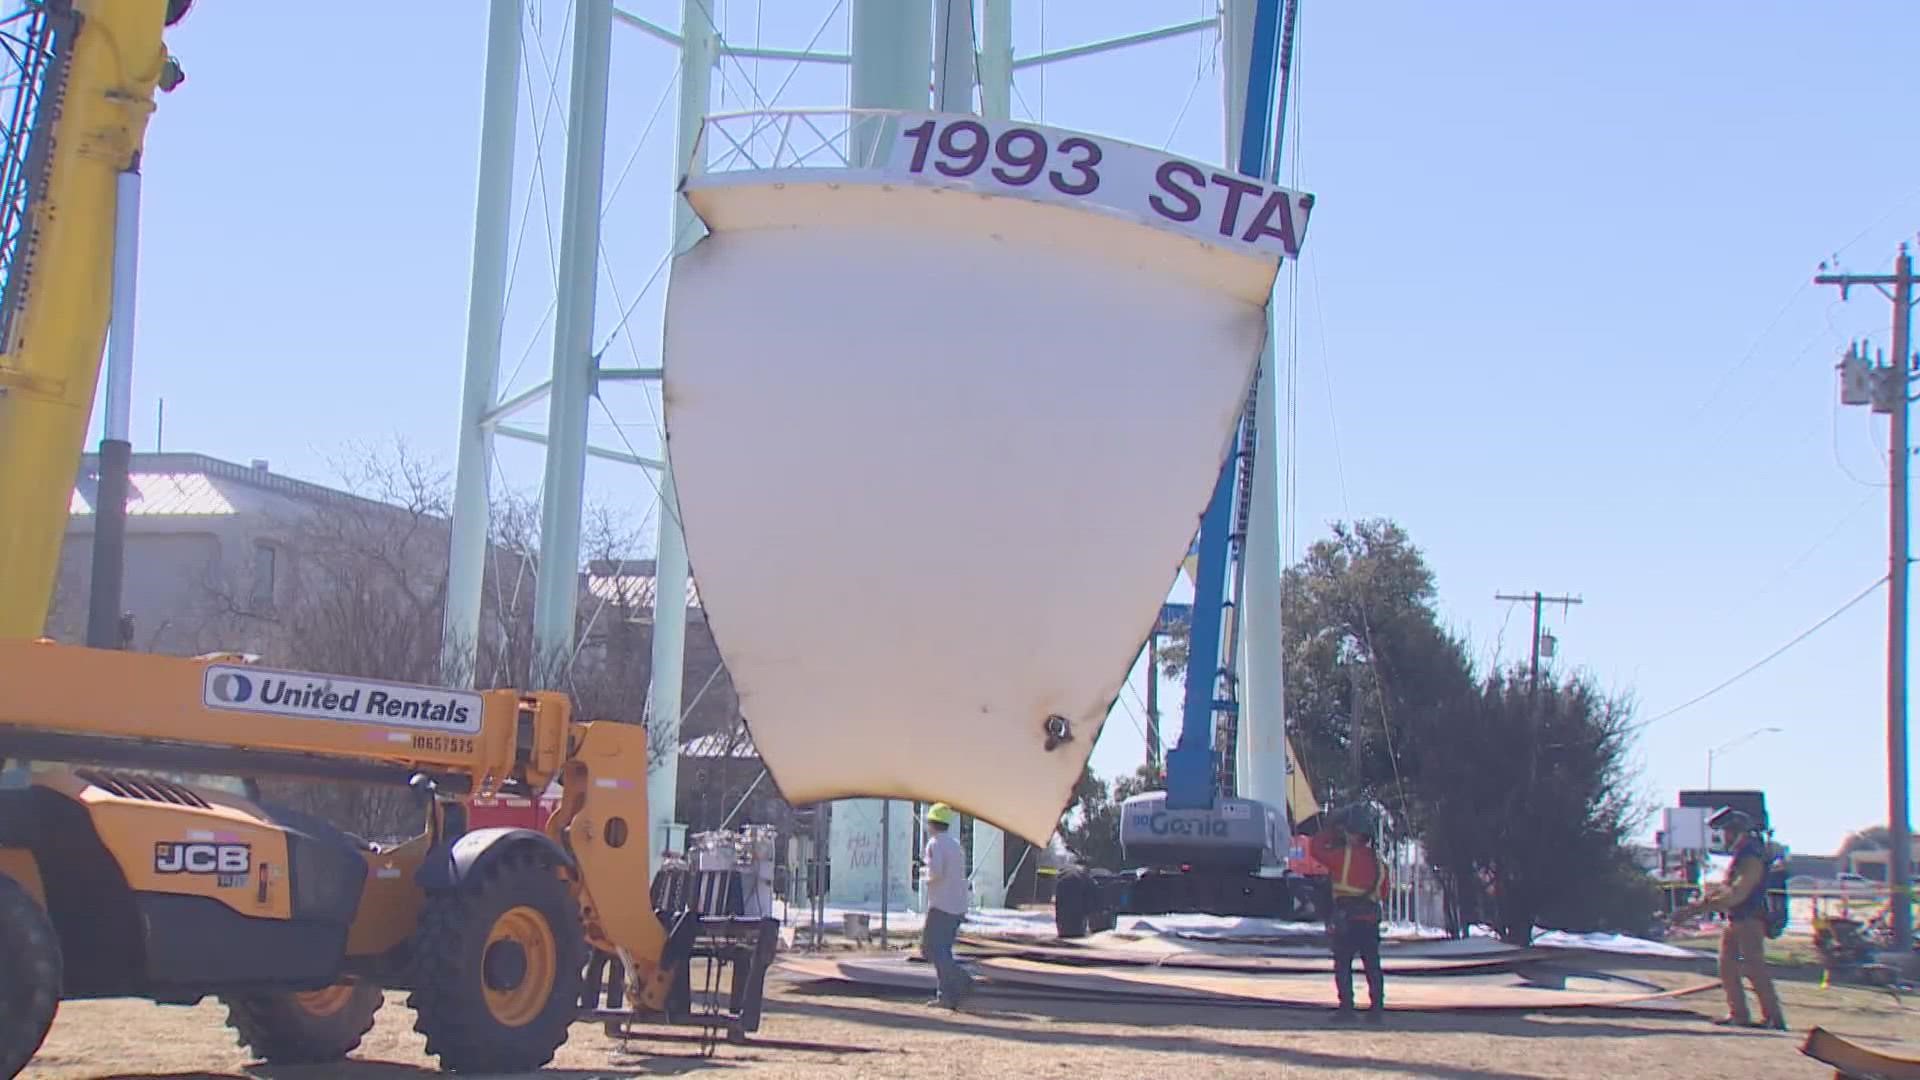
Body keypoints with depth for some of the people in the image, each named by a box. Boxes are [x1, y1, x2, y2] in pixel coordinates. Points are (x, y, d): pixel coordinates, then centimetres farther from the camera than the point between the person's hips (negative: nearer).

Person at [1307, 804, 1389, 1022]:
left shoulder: (1345, 855, -8)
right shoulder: (1377, 862, 9)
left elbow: (1315, 848, -3)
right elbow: (1382, 891, 16)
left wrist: (1328, 831, 9)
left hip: (1345, 920, -5)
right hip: (1370, 920, 5)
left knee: (1343, 965, 1)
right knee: (1372, 965, 10)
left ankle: (1346, 1007, -3)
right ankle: (1377, 1007, 9)